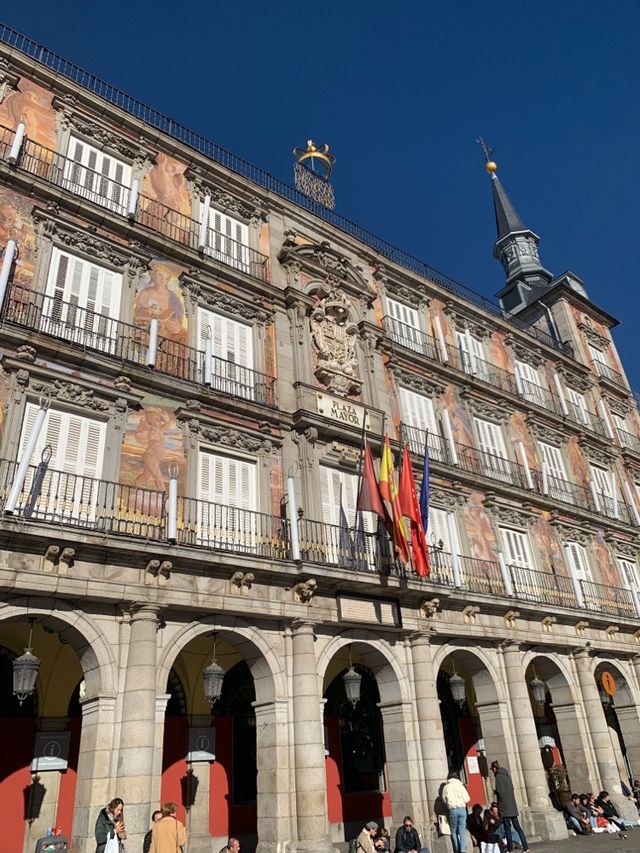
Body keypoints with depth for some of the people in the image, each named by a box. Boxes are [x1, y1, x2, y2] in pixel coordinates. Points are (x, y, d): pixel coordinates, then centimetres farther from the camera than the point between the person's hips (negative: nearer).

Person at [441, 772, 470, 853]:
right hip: (462, 808, 0)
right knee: (462, 831, 4)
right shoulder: (461, 786, 1)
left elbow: (444, 800, 6)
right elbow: (467, 799, -1)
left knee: (454, 831, 12)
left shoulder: (446, 787, 3)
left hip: (452, 810, 0)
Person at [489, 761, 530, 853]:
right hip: (513, 805, 8)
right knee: (517, 826, 12)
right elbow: (512, 788, 17)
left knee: (507, 828, 0)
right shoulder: (506, 774, 11)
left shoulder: (498, 776, -13)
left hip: (505, 807, -8)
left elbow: (500, 791, -19)